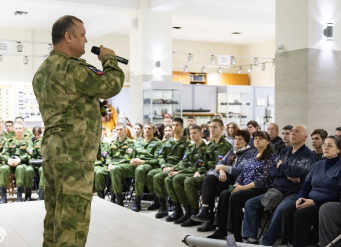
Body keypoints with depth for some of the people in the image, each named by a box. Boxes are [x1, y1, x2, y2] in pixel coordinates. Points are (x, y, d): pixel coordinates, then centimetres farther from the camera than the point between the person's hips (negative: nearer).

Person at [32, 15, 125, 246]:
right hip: (75, 153, -10)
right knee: (72, 221, -5)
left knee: (55, 217, 15)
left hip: (52, 149, 10)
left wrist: (94, 111, 15)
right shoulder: (71, 68, -16)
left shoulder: (43, 71, 16)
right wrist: (109, 58, 3)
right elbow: (112, 85, -13)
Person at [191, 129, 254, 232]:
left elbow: (239, 170, -16)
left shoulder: (249, 154, -3)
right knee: (208, 178, -23)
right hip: (225, 177, 7)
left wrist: (223, 167, -7)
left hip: (235, 182, -7)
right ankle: (205, 211, -29)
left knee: (211, 190, -25)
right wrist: (221, 170, -12)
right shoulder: (232, 151, 22)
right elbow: (221, 162, 11)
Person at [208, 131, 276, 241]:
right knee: (224, 194, -17)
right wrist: (236, 184, -1)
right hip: (244, 187, 8)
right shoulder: (253, 156, 22)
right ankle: (221, 230, -18)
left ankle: (236, 235, -27)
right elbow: (242, 172, 19)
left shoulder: (271, 157, -4)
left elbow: (263, 178, -14)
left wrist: (243, 187, -17)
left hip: (260, 189, -7)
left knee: (235, 196, -30)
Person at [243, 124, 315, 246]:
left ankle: (266, 243, -30)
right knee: (250, 204, -8)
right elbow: (272, 171, 9)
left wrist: (281, 166, -1)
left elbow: (296, 171, -20)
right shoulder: (284, 151, 18)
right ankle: (251, 239, -16)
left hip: (294, 194, -7)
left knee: (281, 209, -37)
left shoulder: (307, 155, -3)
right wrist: (287, 174, -10)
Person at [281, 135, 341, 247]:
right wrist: (300, 198, -6)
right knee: (288, 211, -23)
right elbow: (305, 187, 17)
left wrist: (314, 201, -18)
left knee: (301, 214, -31)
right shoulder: (317, 165, 17)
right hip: (310, 201, 6)